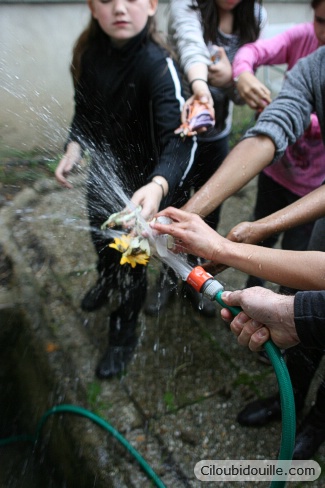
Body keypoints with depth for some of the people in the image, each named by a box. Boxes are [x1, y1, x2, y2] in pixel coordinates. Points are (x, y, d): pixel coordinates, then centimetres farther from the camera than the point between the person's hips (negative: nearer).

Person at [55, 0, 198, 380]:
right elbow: (84, 110, 4)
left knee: (130, 260, 10)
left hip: (138, 183, -5)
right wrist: (74, 148, -13)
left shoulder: (159, 66, -28)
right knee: (100, 238, 27)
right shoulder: (90, 54, -11)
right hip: (101, 171, 6)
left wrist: (157, 185, -59)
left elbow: (179, 138, -41)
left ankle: (124, 332, 37)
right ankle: (106, 281, 62)